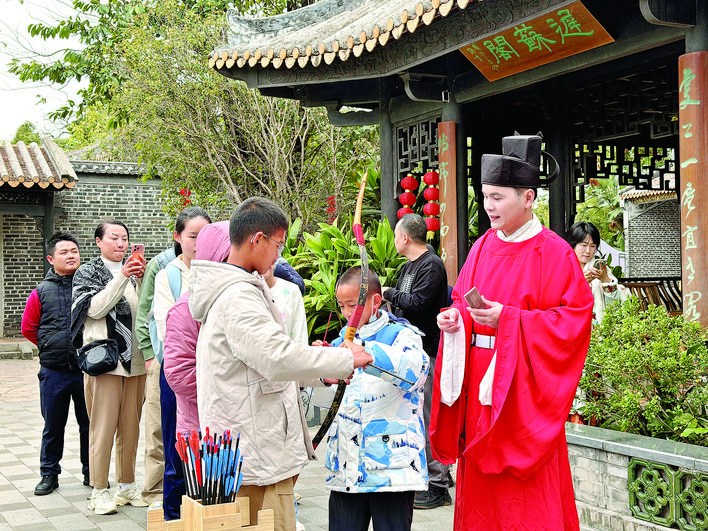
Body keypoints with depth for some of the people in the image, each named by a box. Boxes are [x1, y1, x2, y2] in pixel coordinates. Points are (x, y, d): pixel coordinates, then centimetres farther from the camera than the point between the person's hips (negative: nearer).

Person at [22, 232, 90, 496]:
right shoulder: (42, 291, 2)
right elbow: (28, 328, 10)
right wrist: (51, 347, 9)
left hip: (87, 369, 0)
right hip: (54, 372, 0)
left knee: (90, 425, 8)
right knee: (53, 427, 11)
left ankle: (91, 473, 22)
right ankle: (49, 474, 24)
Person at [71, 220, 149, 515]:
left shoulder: (133, 273, 17)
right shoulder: (87, 273, 5)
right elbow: (95, 308, -11)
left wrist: (141, 279, -5)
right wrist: (123, 277, -15)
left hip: (135, 360, 5)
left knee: (130, 425, 8)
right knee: (103, 425, -5)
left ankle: (127, 485, 19)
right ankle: (99, 491, 3)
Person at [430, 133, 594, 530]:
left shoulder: (553, 252, -9)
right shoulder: (484, 246, 10)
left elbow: (575, 318, -14)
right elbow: (462, 299, 19)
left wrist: (508, 318, -20)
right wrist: (455, 317, -4)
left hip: (524, 387, -6)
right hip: (479, 380, 6)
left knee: (526, 498, 1)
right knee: (479, 489, 11)